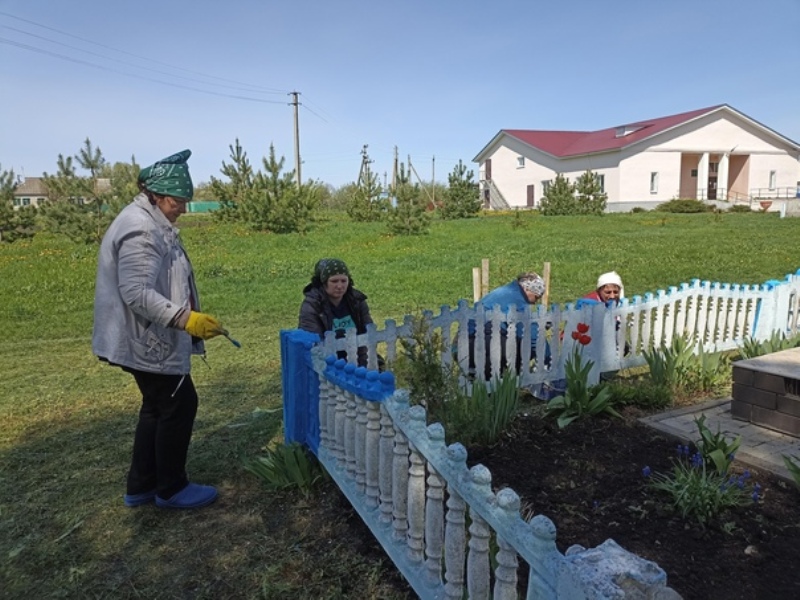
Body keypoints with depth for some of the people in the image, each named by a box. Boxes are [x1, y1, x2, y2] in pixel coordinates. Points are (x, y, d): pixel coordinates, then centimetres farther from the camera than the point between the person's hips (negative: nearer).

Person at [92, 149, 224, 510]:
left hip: (150, 338, 11)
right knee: (179, 406, 1)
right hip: (148, 341, -11)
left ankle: (141, 486, 30)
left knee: (157, 408, 18)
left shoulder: (152, 223, 12)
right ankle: (171, 488, 17)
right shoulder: (140, 229, -21)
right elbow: (137, 293, -28)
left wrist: (188, 317, 18)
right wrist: (186, 318, -32)